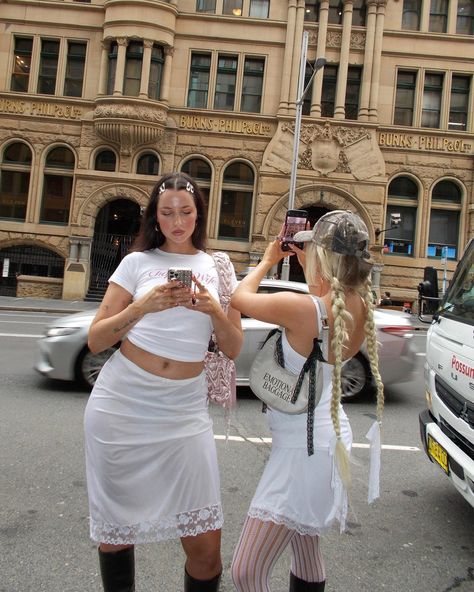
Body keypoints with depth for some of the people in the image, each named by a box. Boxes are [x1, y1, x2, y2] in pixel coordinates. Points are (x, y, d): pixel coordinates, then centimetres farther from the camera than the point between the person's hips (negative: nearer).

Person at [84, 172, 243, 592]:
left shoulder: (218, 268, 9)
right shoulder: (138, 262, 4)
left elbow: (233, 348, 6)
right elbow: (96, 341, 0)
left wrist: (212, 309, -13)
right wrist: (144, 306, -16)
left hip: (185, 411, 1)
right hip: (121, 406, 0)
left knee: (205, 545, -2)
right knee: (114, 533, 11)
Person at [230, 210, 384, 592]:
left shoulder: (298, 308, -26)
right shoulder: (362, 307, -3)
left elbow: (240, 298, -8)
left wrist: (268, 261, 8)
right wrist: (305, 262, 19)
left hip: (302, 446, -9)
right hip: (330, 435, 9)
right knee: (306, 551, 27)